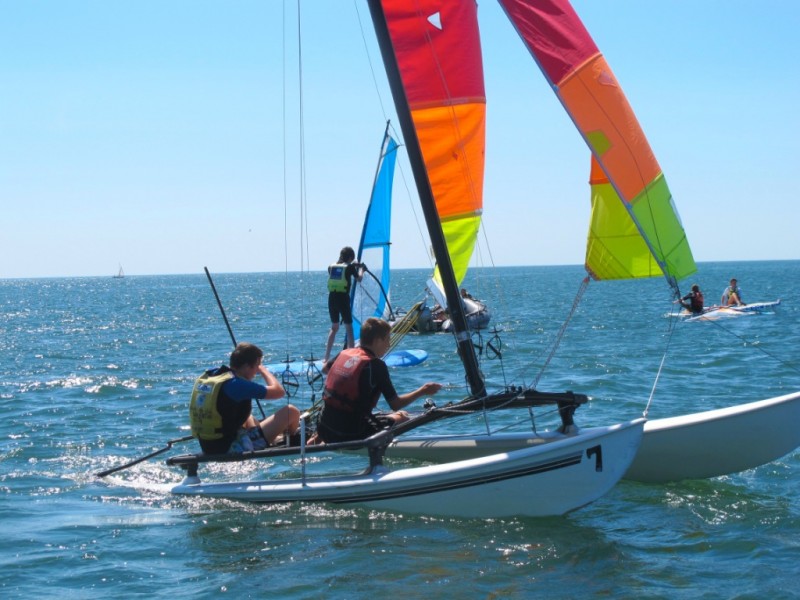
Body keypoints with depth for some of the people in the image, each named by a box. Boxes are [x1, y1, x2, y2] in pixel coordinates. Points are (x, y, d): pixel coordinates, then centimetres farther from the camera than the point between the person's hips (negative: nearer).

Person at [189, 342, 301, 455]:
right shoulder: (236, 384, -19)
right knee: (291, 412, 0)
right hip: (234, 449, -9)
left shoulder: (204, 377, 6)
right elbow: (279, 391, -12)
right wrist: (263, 370, 5)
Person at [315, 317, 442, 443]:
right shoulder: (376, 365, -12)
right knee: (400, 417, 13)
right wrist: (422, 391, -1)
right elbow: (395, 404, -11)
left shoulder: (343, 354, 5)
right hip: (352, 435, -5)